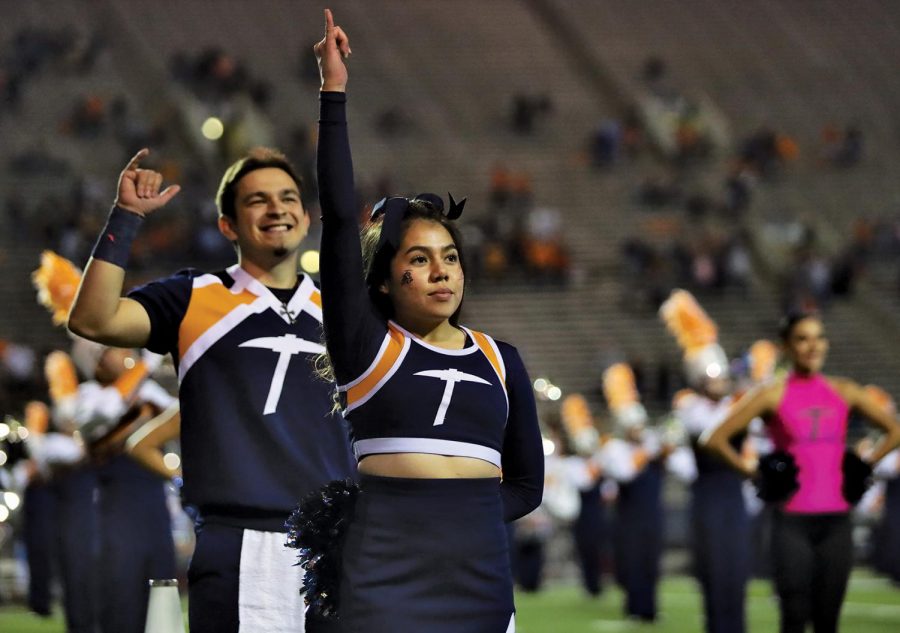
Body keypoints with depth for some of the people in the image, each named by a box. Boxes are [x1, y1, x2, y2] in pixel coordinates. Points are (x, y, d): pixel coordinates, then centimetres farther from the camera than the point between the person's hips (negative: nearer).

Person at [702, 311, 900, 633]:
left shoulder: (844, 392, 7)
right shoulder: (772, 394, -2)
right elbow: (715, 438, -4)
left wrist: (863, 467, 8)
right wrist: (753, 472, -5)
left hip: (836, 521, 3)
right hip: (793, 522, -3)